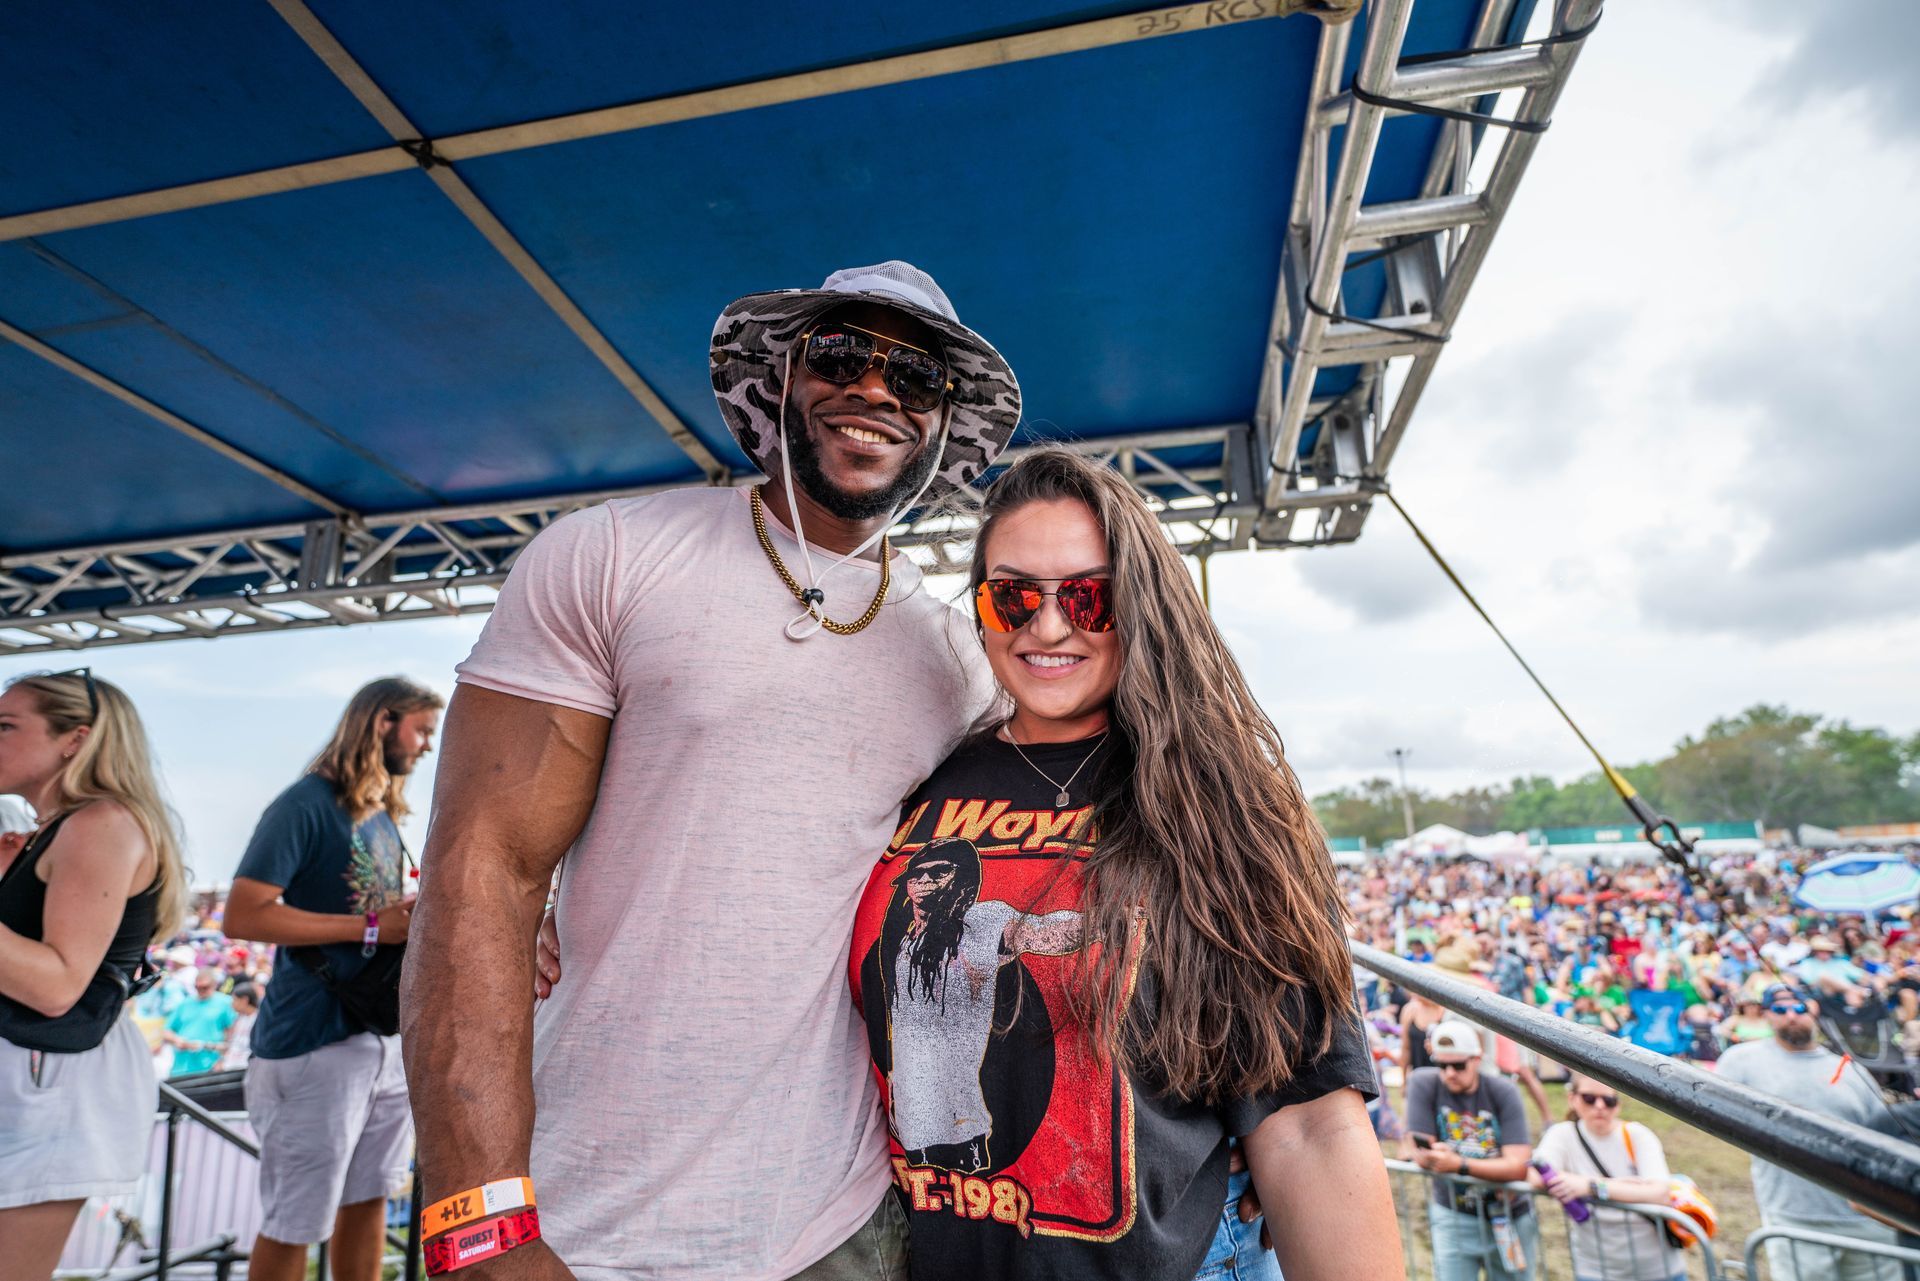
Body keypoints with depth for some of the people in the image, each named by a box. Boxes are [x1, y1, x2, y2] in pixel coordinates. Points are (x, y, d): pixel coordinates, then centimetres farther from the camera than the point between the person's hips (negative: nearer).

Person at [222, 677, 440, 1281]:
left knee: (368, 1198, 17)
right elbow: (243, 916, -19)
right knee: (293, 1222, 6)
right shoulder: (306, 804, -12)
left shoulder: (386, 817, 13)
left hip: (386, 1033, 8)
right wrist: (371, 928, -21)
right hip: (317, 1040, -8)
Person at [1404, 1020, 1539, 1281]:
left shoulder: (1503, 1091, -11)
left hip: (1509, 1218, 1)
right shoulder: (1422, 1084, -12)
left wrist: (1460, 1164, -30)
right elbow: (1420, 1154, -11)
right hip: (1454, 1217, -1)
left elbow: (1518, 1166, -18)